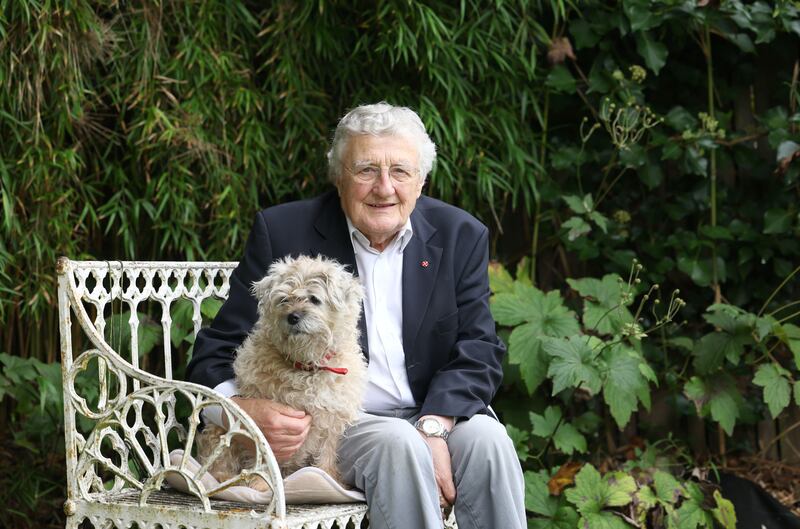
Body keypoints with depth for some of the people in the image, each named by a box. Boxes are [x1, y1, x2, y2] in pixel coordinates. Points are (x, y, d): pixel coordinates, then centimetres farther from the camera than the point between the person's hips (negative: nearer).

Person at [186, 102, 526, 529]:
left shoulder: (460, 236, 5)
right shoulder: (282, 233, -3)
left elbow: (478, 351, 0)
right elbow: (216, 354, -3)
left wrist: (434, 427, -20)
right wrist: (247, 410, -27)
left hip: (438, 415, 3)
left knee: (486, 438, -28)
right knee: (398, 443, -33)